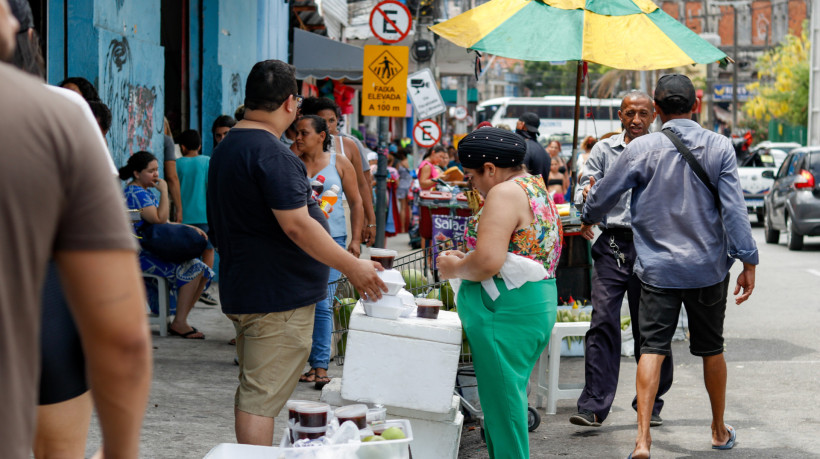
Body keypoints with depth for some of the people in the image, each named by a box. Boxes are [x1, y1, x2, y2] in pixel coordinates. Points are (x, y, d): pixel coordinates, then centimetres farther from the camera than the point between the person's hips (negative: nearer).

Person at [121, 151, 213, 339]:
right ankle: (179, 323, -21)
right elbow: (159, 219, -23)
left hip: (154, 252, 11)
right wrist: (164, 191, -14)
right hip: (142, 255, -11)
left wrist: (191, 228, 13)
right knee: (192, 268, -23)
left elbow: (165, 224, 26)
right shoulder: (136, 193, -13)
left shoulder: (145, 192, 21)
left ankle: (180, 321, 1)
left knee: (203, 271, 1)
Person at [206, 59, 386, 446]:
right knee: (261, 397, -9)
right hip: (277, 297, -10)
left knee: (252, 391, 18)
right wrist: (353, 266, -17)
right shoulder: (272, 153, -19)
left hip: (243, 291, 10)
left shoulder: (226, 148, 14)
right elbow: (297, 226, -24)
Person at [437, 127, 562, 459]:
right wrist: (466, 259, 15)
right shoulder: (537, 189, 17)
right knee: (508, 398, 16)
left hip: (506, 312, -10)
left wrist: (454, 268, -6)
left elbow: (488, 263, -24)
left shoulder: (505, 193, -14)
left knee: (502, 403, -4)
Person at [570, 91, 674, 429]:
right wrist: (586, 197, -19)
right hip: (612, 245, 0)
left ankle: (650, 405, 18)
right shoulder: (604, 150, 11)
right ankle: (593, 407, -9)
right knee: (603, 322, -9)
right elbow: (584, 188, 4)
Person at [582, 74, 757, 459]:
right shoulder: (719, 147, -4)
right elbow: (734, 208, -8)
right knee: (711, 349, 15)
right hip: (708, 267, 1)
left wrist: (588, 217, 27)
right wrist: (747, 261, -4)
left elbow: (602, 196, 5)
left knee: (652, 348, -1)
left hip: (658, 267, -1)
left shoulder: (641, 148, -5)